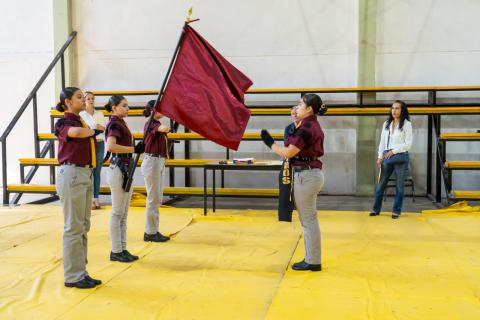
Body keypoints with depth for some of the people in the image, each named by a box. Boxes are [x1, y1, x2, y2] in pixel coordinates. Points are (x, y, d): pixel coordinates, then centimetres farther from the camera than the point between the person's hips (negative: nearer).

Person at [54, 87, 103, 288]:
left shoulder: (83, 122, 17)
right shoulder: (64, 123, -8)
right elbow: (76, 132, -31)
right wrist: (93, 130, -11)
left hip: (85, 175, 9)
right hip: (71, 174, -9)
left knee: (83, 226, 12)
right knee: (74, 227, -4)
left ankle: (81, 272, 20)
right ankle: (73, 276, 5)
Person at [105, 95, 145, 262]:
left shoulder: (120, 123, 15)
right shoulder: (114, 124, -13)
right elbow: (110, 147, -28)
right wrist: (134, 149, -24)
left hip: (125, 170, 9)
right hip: (118, 170, -9)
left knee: (124, 213, 12)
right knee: (117, 213, -2)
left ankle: (122, 249, 19)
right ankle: (116, 251, 6)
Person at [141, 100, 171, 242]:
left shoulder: (157, 123, 15)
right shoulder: (150, 124, -12)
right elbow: (163, 128, -34)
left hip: (159, 162, 9)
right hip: (152, 162, -9)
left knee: (157, 199, 12)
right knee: (153, 199, -4)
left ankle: (153, 231, 19)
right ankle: (150, 233, 4)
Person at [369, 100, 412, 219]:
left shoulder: (406, 124, -2)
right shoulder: (386, 124, 10)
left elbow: (408, 144, -5)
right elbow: (382, 141, 10)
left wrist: (394, 151, -11)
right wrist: (380, 157, 1)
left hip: (401, 157, -4)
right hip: (386, 157, 4)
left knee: (399, 186, 4)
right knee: (381, 184, 7)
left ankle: (396, 211, 13)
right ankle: (376, 209, 17)